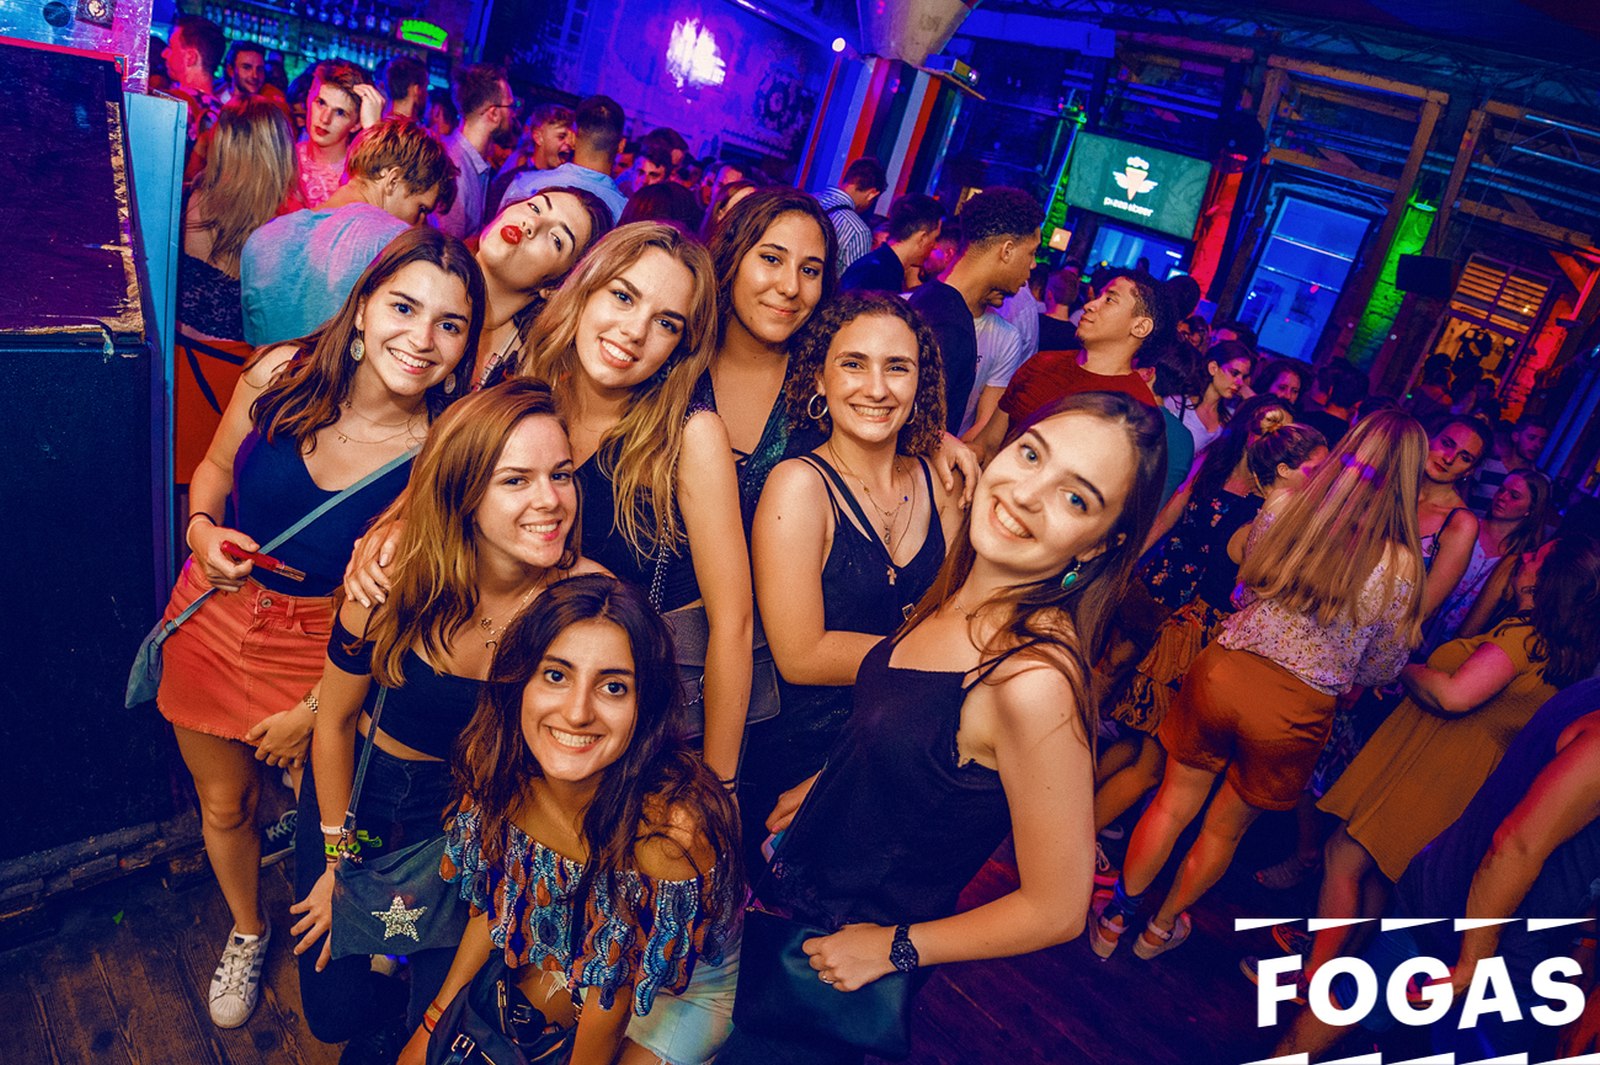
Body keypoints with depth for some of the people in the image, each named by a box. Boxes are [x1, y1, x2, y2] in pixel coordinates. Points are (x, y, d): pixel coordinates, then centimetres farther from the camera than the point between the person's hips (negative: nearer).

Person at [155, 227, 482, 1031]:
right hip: (215, 618, 4)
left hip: (326, 653, -3)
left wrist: (315, 710, -10)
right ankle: (247, 931, 53)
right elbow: (216, 465, 6)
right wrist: (201, 528, -14)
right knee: (223, 803, 22)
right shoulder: (283, 374, -16)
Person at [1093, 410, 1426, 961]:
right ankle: (1162, 927, 41)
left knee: (1174, 804, 19)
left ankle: (1116, 915, 33)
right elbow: (1383, 670, 1)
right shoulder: (1400, 568, -13)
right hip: (1297, 710, 0)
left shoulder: (1281, 514, -9)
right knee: (1225, 828, 21)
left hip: (1224, 673, 1)